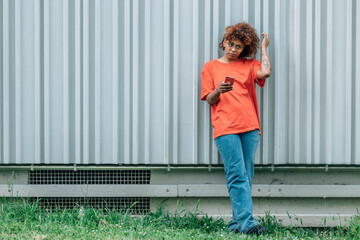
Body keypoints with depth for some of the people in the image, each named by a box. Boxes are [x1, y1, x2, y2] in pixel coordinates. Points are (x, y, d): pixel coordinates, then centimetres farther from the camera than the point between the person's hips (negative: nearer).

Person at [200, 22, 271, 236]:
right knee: (237, 175, -13)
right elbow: (209, 100, 11)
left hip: (250, 127, 3)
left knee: (246, 176, 1)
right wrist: (218, 91, -11)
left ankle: (237, 223, 6)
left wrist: (264, 48, 9)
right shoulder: (211, 67, 14)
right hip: (225, 128, -2)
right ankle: (247, 222, -20)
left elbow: (266, 72, -5)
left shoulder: (249, 65, 16)